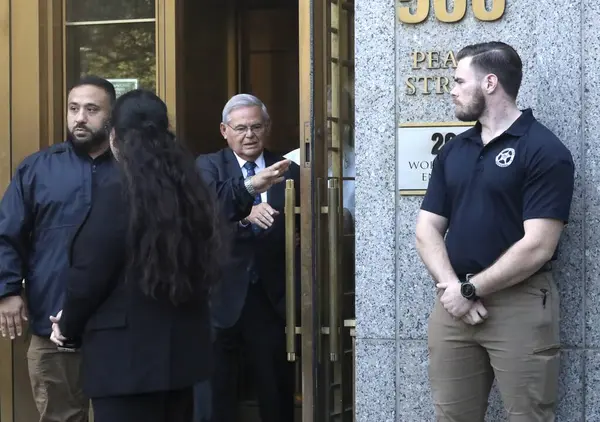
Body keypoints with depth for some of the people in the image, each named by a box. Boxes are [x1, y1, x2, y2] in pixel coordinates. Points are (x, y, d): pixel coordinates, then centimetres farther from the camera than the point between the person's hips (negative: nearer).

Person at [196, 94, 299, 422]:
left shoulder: (288, 171, 7)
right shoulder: (208, 167, 2)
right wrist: (245, 216, -34)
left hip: (271, 296, 2)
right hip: (222, 296, -2)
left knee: (277, 391, 8)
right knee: (217, 392, 4)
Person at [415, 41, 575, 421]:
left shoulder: (544, 150, -7)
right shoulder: (452, 152, 13)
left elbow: (537, 247, -15)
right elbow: (428, 228, 9)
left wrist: (470, 289, -11)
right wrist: (451, 287, -9)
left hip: (520, 306, -6)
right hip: (454, 304, 6)